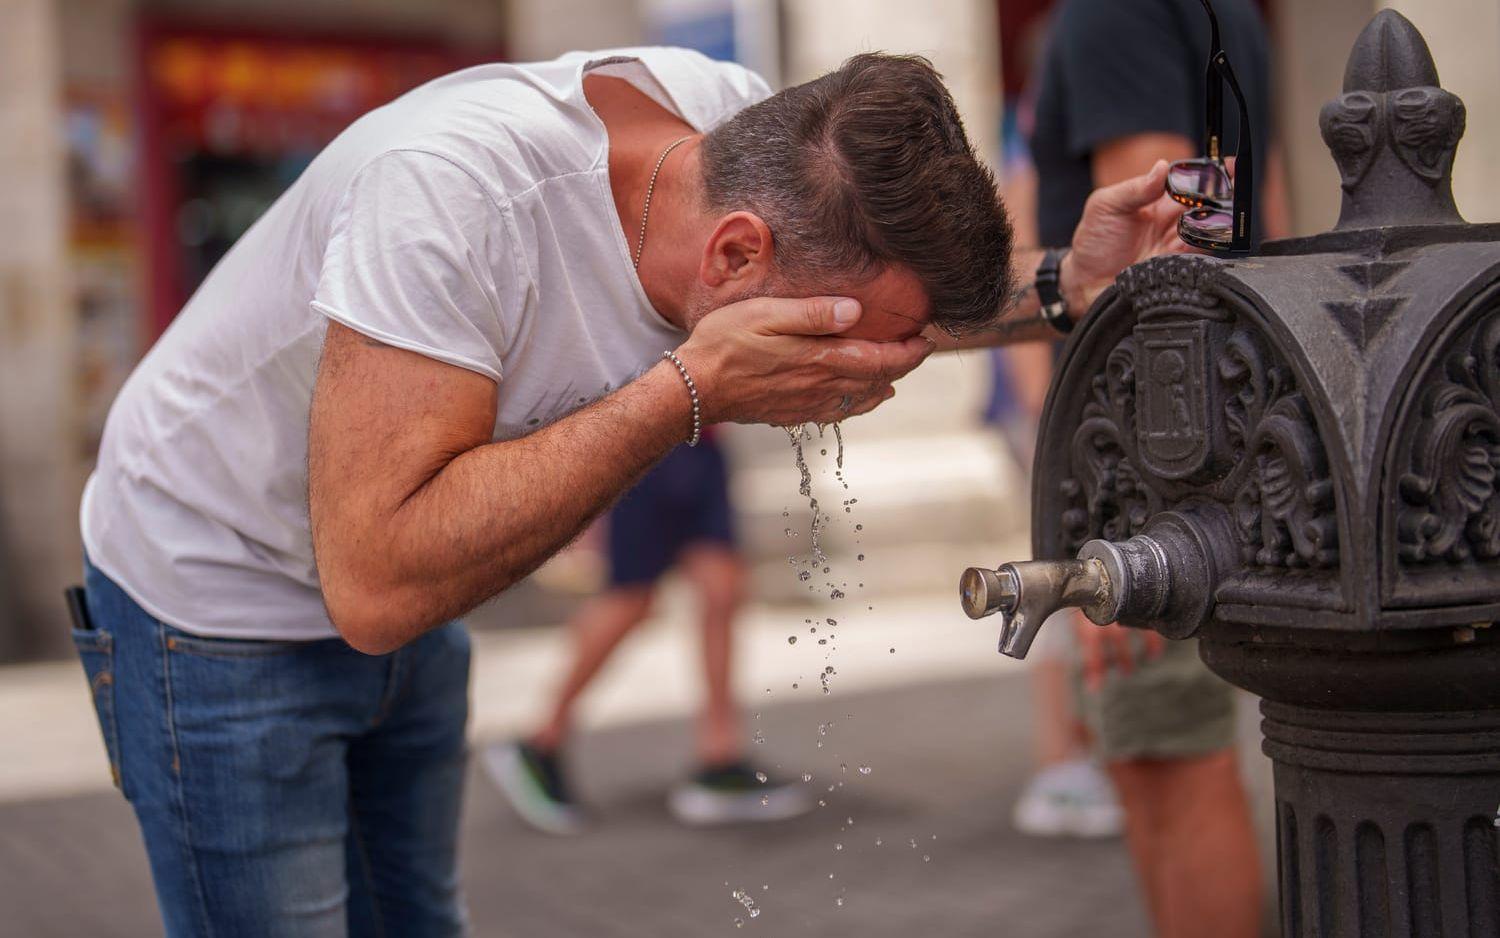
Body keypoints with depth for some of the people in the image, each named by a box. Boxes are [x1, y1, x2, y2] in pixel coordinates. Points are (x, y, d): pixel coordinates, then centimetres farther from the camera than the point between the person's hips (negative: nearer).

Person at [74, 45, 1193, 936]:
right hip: (223, 606, -6)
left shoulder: (747, 123, -18)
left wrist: (1063, 285, -18)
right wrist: (692, 392, -40)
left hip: (403, 597, 6)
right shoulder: (453, 186, -38)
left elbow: (897, 284, 3)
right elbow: (375, 585, -40)